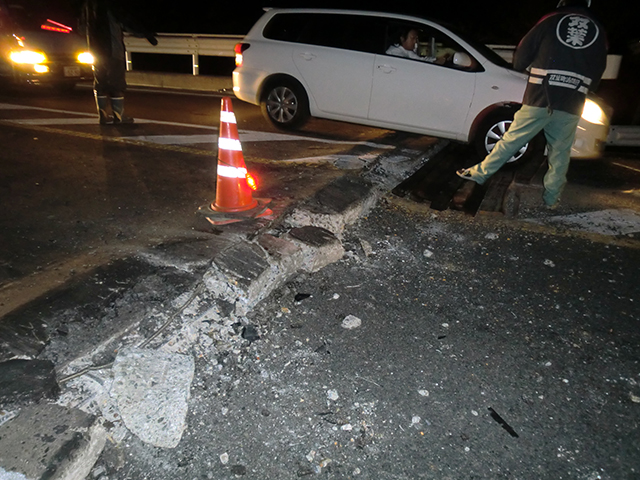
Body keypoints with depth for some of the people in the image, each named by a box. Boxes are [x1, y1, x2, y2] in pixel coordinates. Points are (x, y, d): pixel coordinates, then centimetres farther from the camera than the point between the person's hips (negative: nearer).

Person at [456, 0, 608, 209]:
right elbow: (597, 75, 18)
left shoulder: (551, 20, 3)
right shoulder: (598, 30, 12)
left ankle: (479, 174, 16)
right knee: (560, 152, 11)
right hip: (571, 106, 2)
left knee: (511, 140, 7)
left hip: (539, 99, -2)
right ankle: (551, 197, 18)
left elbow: (520, 59, 5)